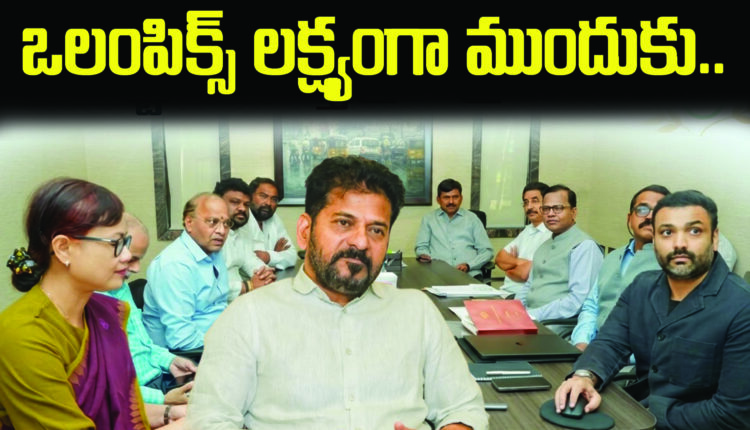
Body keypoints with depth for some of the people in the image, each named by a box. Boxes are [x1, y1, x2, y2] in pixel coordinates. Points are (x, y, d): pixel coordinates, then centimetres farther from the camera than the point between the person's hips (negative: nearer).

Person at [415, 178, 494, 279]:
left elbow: (487, 251, 12)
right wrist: (424, 255, -9)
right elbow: (421, 247, 16)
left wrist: (468, 265, -6)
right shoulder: (428, 219, 17)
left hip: (469, 273, 1)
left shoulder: (472, 219, 16)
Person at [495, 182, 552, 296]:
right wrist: (518, 262, -6)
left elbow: (525, 273, -19)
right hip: (506, 291, 8)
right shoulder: (527, 230, 16)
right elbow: (499, 258, 14)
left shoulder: (552, 233, -13)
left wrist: (509, 269, 3)